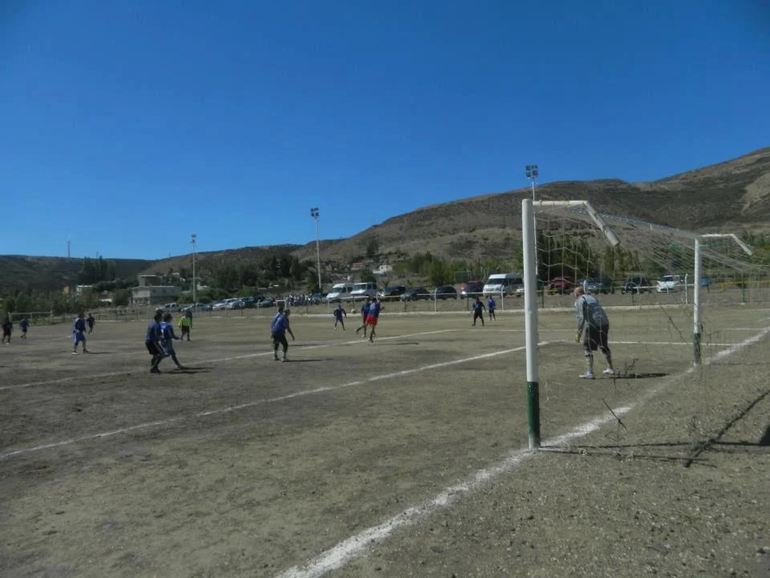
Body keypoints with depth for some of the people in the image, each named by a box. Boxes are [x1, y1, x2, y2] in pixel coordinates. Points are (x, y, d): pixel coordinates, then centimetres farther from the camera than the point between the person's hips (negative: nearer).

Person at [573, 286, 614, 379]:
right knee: (604, 346, 23)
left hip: (593, 325, -8)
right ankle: (610, 369, 35)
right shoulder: (592, 297, 22)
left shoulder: (579, 301, -2)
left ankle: (589, 373, -4)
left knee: (588, 348, 0)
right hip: (604, 323, 8)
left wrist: (578, 333, -9)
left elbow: (581, 318, -12)